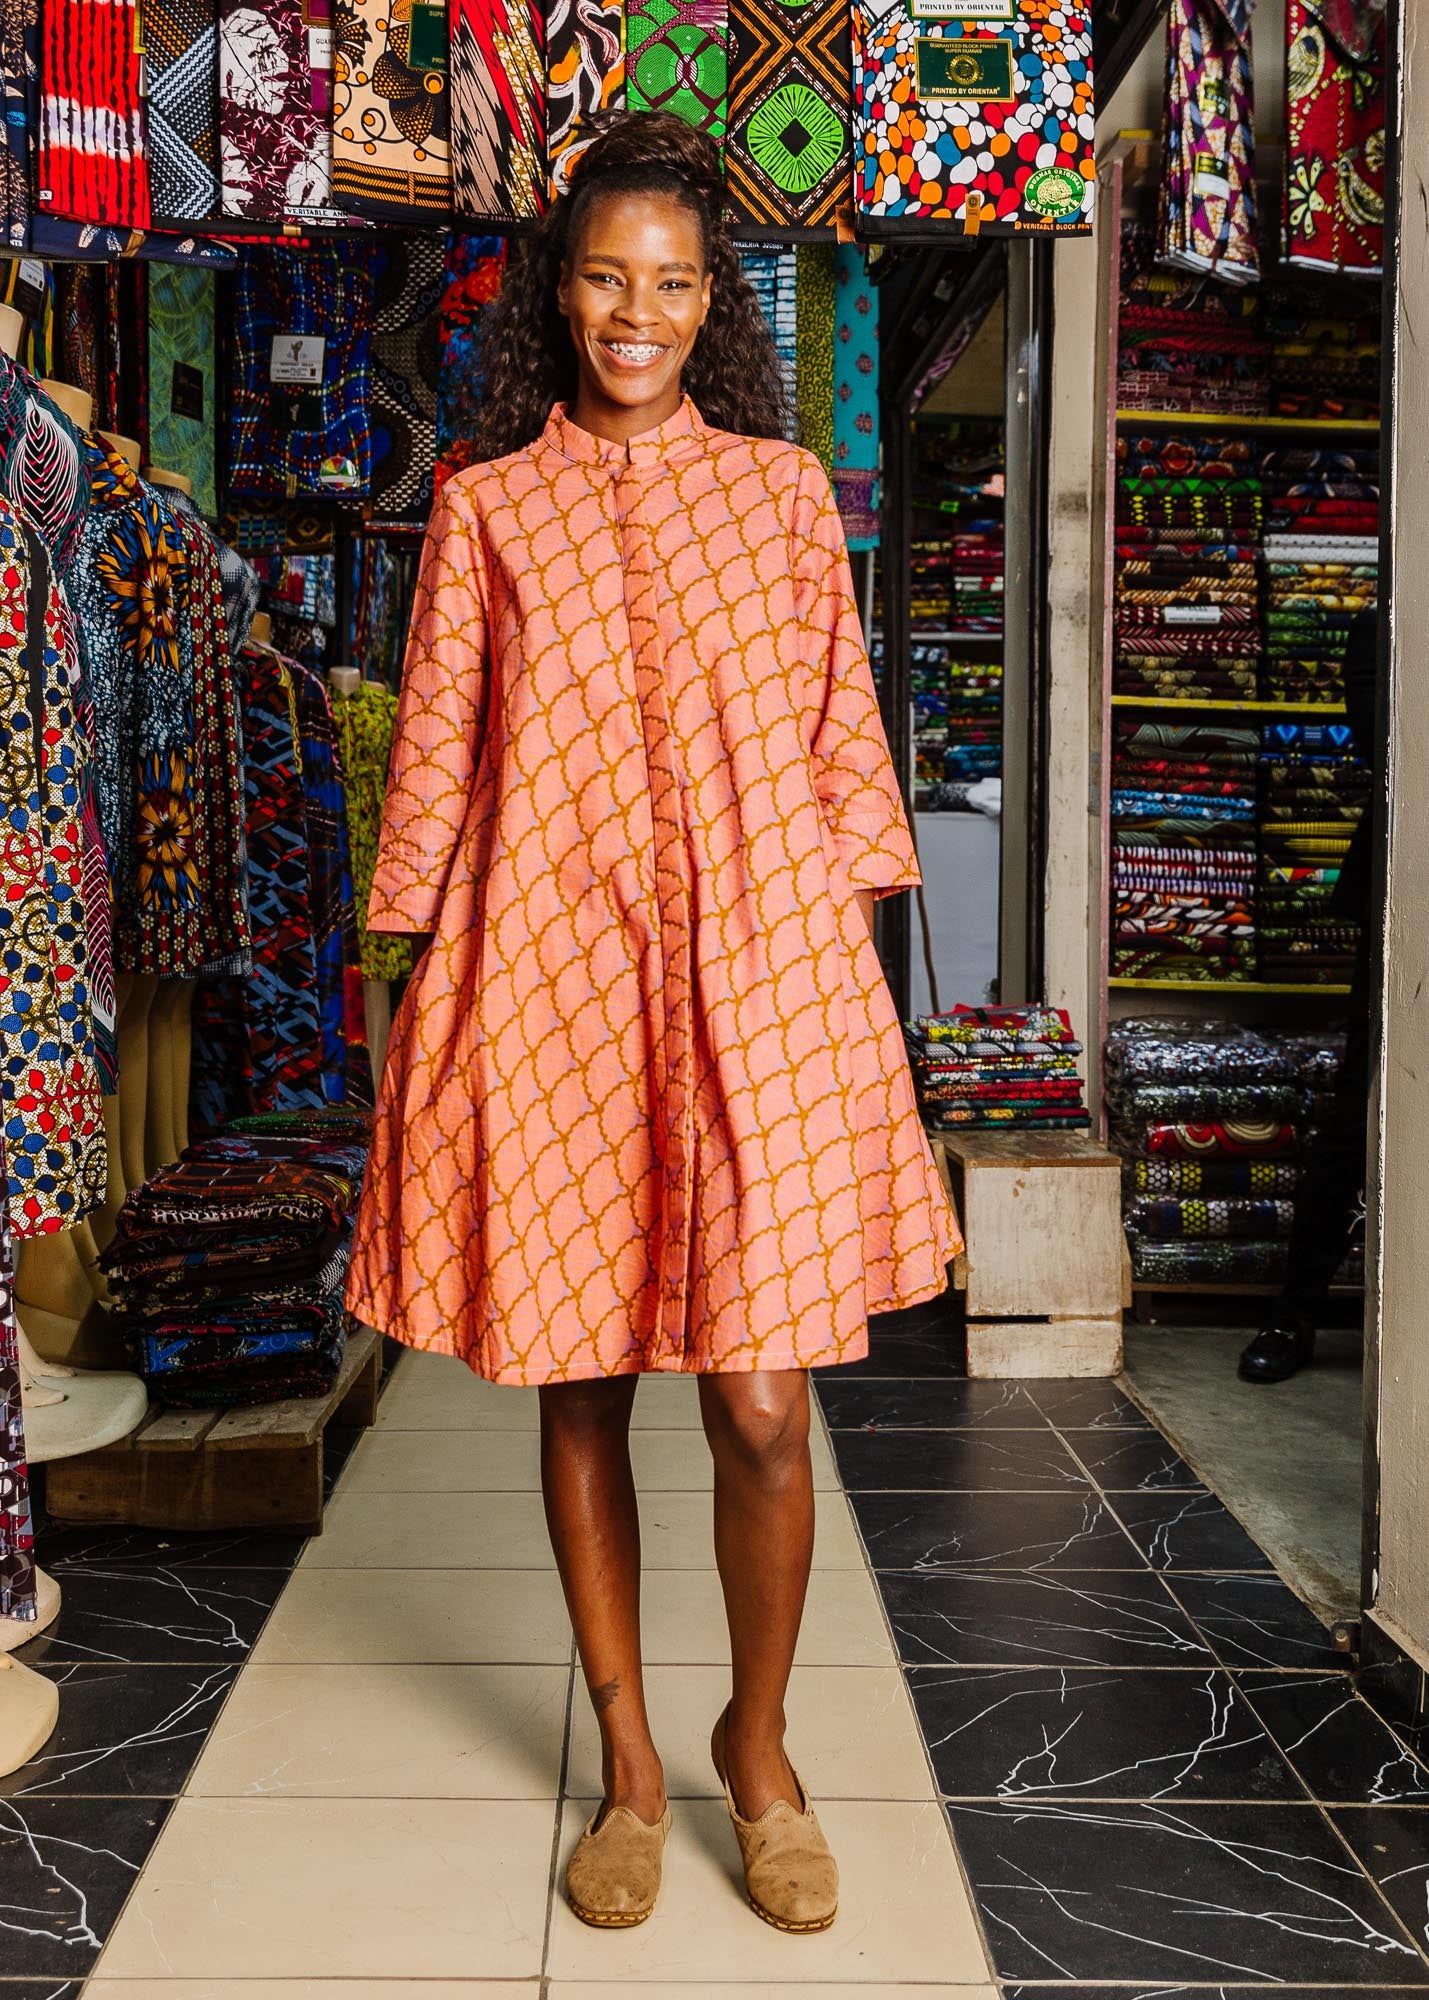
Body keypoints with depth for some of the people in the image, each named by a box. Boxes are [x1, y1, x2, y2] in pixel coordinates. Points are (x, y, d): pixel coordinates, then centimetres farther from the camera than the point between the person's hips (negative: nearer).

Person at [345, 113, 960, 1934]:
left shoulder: (783, 490, 12)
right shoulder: (485, 508, 10)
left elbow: (840, 742, 11)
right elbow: (435, 764, 9)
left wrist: (850, 958, 5)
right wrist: (426, 992, 4)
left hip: (761, 980, 0)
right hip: (547, 981, 1)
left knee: (760, 1409, -3)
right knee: (580, 1393, 7)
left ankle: (758, 1746, 23)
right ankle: (627, 1760, 26)